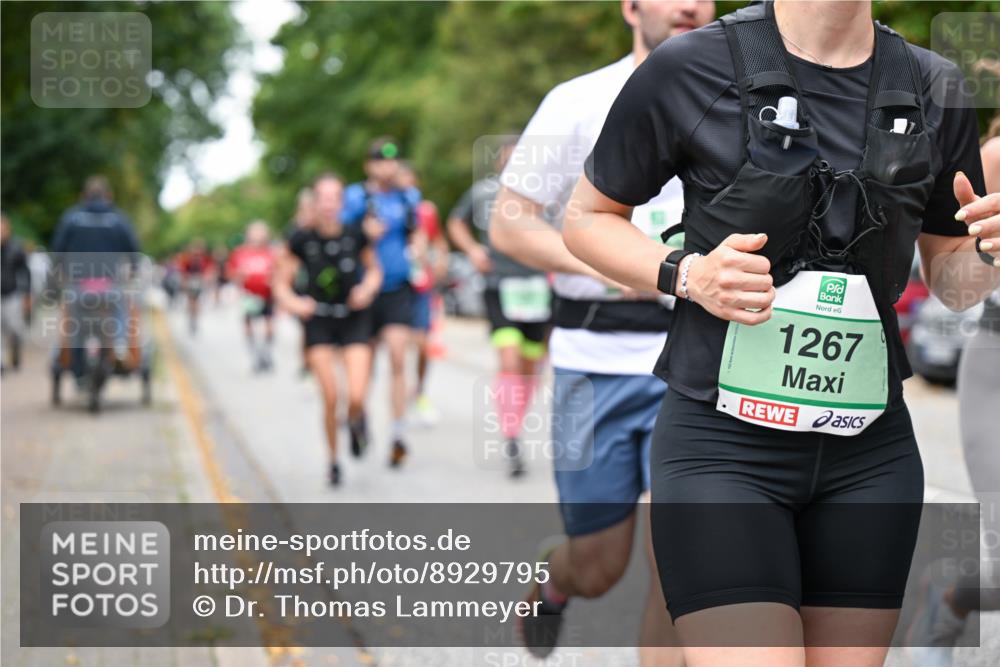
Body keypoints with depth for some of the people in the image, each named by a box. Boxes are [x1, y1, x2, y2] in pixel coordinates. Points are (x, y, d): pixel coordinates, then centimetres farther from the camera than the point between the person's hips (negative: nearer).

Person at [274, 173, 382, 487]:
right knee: (330, 398, -5)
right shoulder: (302, 240, -7)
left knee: (356, 396, -13)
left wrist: (367, 289, -8)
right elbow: (281, 283, 0)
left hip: (354, 319, 0)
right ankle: (333, 460, 17)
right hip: (319, 322, 0)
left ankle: (356, 421, 25)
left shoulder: (355, 235, -4)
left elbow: (374, 270, 11)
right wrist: (292, 302, -19)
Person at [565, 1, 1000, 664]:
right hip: (723, 447, -4)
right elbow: (586, 219, 5)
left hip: (871, 455, 4)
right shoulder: (688, 69, -5)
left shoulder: (936, 91, 6)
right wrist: (687, 275, -13)